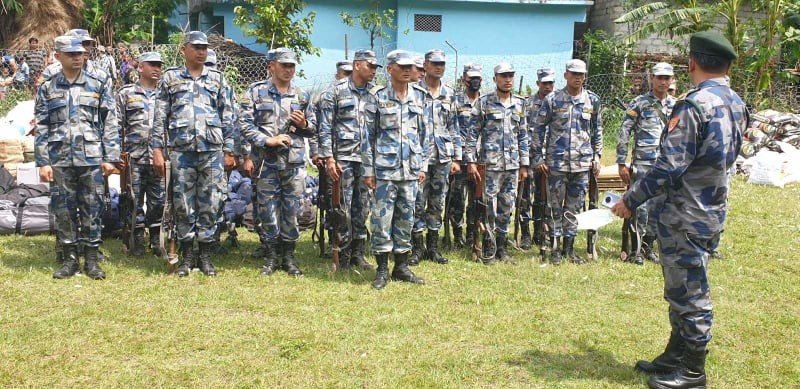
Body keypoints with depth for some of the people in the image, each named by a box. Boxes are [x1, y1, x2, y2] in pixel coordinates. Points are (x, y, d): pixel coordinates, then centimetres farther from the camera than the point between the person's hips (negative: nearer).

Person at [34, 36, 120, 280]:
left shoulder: (99, 86, 5)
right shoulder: (47, 89, 7)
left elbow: (110, 124, 2)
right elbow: (41, 128, 5)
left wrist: (110, 157, -4)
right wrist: (43, 162, -2)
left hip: (92, 158, -1)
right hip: (60, 159, 1)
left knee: (92, 209, 3)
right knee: (63, 210, 5)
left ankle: (91, 260, 11)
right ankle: (69, 259, 15)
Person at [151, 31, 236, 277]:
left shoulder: (217, 78, 11)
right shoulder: (170, 78, 7)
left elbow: (227, 117, 10)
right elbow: (160, 117, 4)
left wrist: (229, 151, 6)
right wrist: (157, 150, -3)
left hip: (212, 149, 1)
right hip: (181, 149, -1)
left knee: (209, 203, 3)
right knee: (183, 204, 4)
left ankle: (206, 255, 13)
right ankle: (187, 256, 14)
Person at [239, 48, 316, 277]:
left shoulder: (302, 96, 11)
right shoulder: (256, 92, 2)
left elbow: (313, 129, 17)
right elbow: (245, 124, -5)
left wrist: (304, 124, -5)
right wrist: (268, 141, -15)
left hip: (295, 163, 2)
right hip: (267, 162, -2)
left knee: (291, 211, 5)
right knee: (268, 211, 3)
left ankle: (289, 256, 17)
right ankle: (271, 256, 16)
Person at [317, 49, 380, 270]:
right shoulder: (336, 92, -2)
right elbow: (325, 127, -4)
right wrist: (329, 158, -11)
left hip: (368, 158, 4)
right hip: (343, 158, -4)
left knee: (363, 208, 9)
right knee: (343, 208, 0)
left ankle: (358, 254, 18)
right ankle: (343, 256, 9)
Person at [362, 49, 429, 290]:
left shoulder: (419, 96, 8)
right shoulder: (377, 96, -3)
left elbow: (424, 133, 12)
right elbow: (368, 135, -2)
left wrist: (423, 166, 8)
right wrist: (368, 170, -5)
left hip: (411, 169, 4)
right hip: (385, 168, -4)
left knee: (406, 218, 10)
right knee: (382, 218, -1)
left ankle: (401, 267, 20)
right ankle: (382, 270, 9)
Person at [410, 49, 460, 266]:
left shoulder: (449, 94, 12)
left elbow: (454, 128, 14)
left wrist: (457, 158, 9)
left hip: (443, 157, 4)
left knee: (437, 203, 9)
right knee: (418, 203, -2)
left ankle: (433, 247, 18)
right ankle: (417, 247, 9)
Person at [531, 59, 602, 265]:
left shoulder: (592, 100, 7)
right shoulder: (552, 100, -2)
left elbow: (597, 130, 14)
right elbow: (539, 128, 2)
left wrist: (597, 156, 10)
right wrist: (538, 157, -2)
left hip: (582, 163, 2)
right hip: (556, 162, -2)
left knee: (575, 206, 9)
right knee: (555, 206, 3)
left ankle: (569, 247, 19)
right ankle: (555, 248, 12)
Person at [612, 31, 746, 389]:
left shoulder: (694, 104, -20)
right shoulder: (736, 104, 8)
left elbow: (669, 167, -23)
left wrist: (630, 200, -14)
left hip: (686, 216, -9)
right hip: (714, 209, 9)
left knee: (688, 293, 1)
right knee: (683, 290, 18)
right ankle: (675, 356, 29)